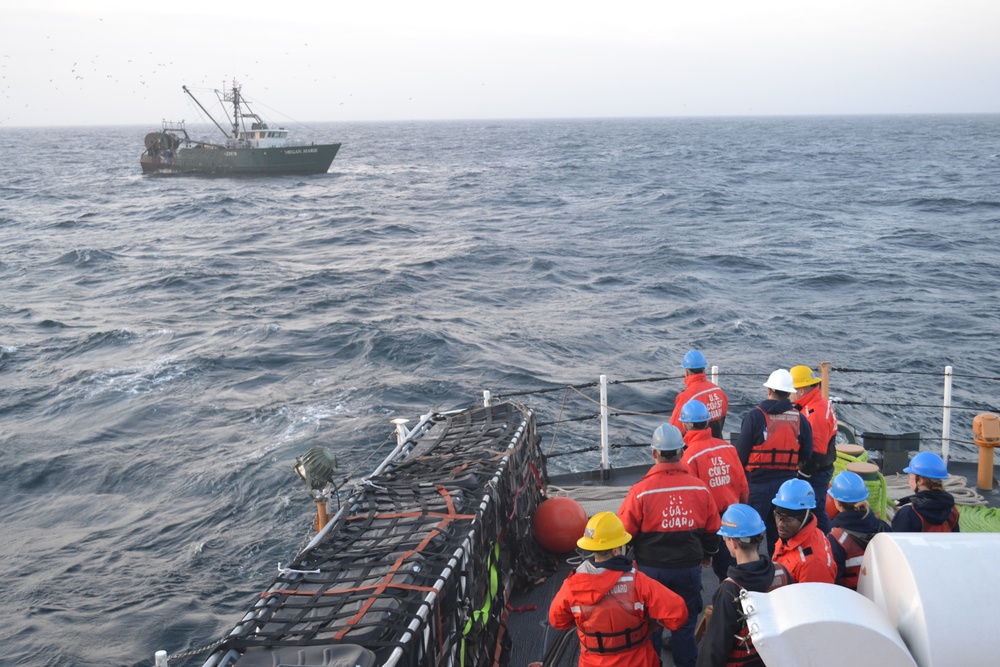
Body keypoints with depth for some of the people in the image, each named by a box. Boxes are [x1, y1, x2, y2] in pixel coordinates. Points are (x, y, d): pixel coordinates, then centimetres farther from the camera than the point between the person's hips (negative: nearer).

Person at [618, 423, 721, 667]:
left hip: (651, 569, -2)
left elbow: (624, 533, -9)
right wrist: (707, 554, 24)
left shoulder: (640, 491, -18)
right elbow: (712, 530, 5)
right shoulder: (700, 488, -8)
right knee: (685, 623, 16)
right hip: (689, 568, 2)